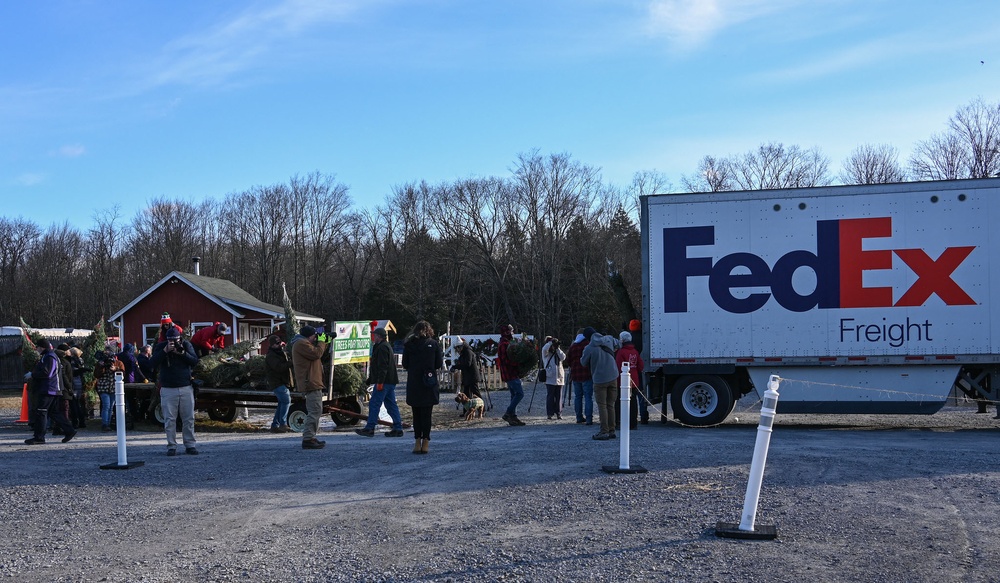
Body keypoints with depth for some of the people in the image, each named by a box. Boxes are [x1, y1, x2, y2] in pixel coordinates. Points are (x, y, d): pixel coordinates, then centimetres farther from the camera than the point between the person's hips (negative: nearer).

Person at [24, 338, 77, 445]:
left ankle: (39, 437, -5)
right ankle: (69, 431, 12)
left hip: (48, 391, -11)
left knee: (40, 412, -7)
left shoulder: (49, 357, -13)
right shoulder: (46, 356, 21)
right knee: (55, 412, 12)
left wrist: (32, 374, -11)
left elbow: (46, 373, -21)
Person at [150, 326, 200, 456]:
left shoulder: (186, 345, 5)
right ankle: (171, 446, 4)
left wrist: (182, 353, -17)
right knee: (170, 419, -2)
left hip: (186, 388, 1)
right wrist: (165, 351, -20)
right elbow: (153, 363, -11)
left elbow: (195, 361, -3)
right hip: (168, 389, -1)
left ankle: (190, 445, 8)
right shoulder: (160, 347, 2)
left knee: (189, 418, 2)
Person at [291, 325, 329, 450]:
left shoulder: (304, 343, 22)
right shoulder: (301, 344, -12)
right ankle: (307, 439, -16)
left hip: (313, 383, 12)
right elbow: (316, 354, -21)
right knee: (315, 412, -15)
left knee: (315, 411, 18)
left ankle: (311, 437, 23)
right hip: (310, 383, -12)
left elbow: (317, 353, 27)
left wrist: (324, 343, 17)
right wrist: (321, 342, -6)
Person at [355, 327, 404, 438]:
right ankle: (398, 429, 8)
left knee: (374, 404, -7)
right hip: (390, 381, 10)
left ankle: (369, 429, -6)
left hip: (384, 382, -10)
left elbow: (382, 366, -21)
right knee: (391, 404, 9)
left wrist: (380, 382, -23)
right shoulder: (386, 346, 21)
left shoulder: (382, 348, -12)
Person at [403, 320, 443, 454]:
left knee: (416, 414, 10)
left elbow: (405, 364, 5)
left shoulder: (408, 345, 1)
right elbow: (439, 364, -2)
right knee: (426, 414, 3)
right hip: (429, 384, -1)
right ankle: (425, 442, 3)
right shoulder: (434, 344, -2)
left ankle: (417, 441, 7)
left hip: (413, 385, 1)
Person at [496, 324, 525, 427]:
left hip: (510, 374, 11)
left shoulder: (506, 343, 19)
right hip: (511, 374, -11)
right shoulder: (505, 344, -15)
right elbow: (507, 360, -23)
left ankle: (513, 417, 12)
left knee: (514, 395, 11)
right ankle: (508, 414, -11)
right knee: (520, 393, -12)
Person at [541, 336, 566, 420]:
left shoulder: (558, 353, 16)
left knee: (559, 397, 5)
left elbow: (563, 357, -3)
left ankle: (559, 413, 9)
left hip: (559, 378, 4)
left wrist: (557, 348, -6)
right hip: (550, 378, -4)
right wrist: (551, 342, -17)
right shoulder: (546, 353, 5)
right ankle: (549, 413, 1)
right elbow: (544, 349, -17)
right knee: (550, 396, -4)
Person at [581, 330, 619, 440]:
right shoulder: (609, 340, 3)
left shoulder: (589, 348, -12)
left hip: (599, 380, -5)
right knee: (610, 405, 11)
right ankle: (611, 430, 13)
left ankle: (604, 431, -5)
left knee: (602, 405, -1)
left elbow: (584, 362, 0)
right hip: (613, 377, 5)